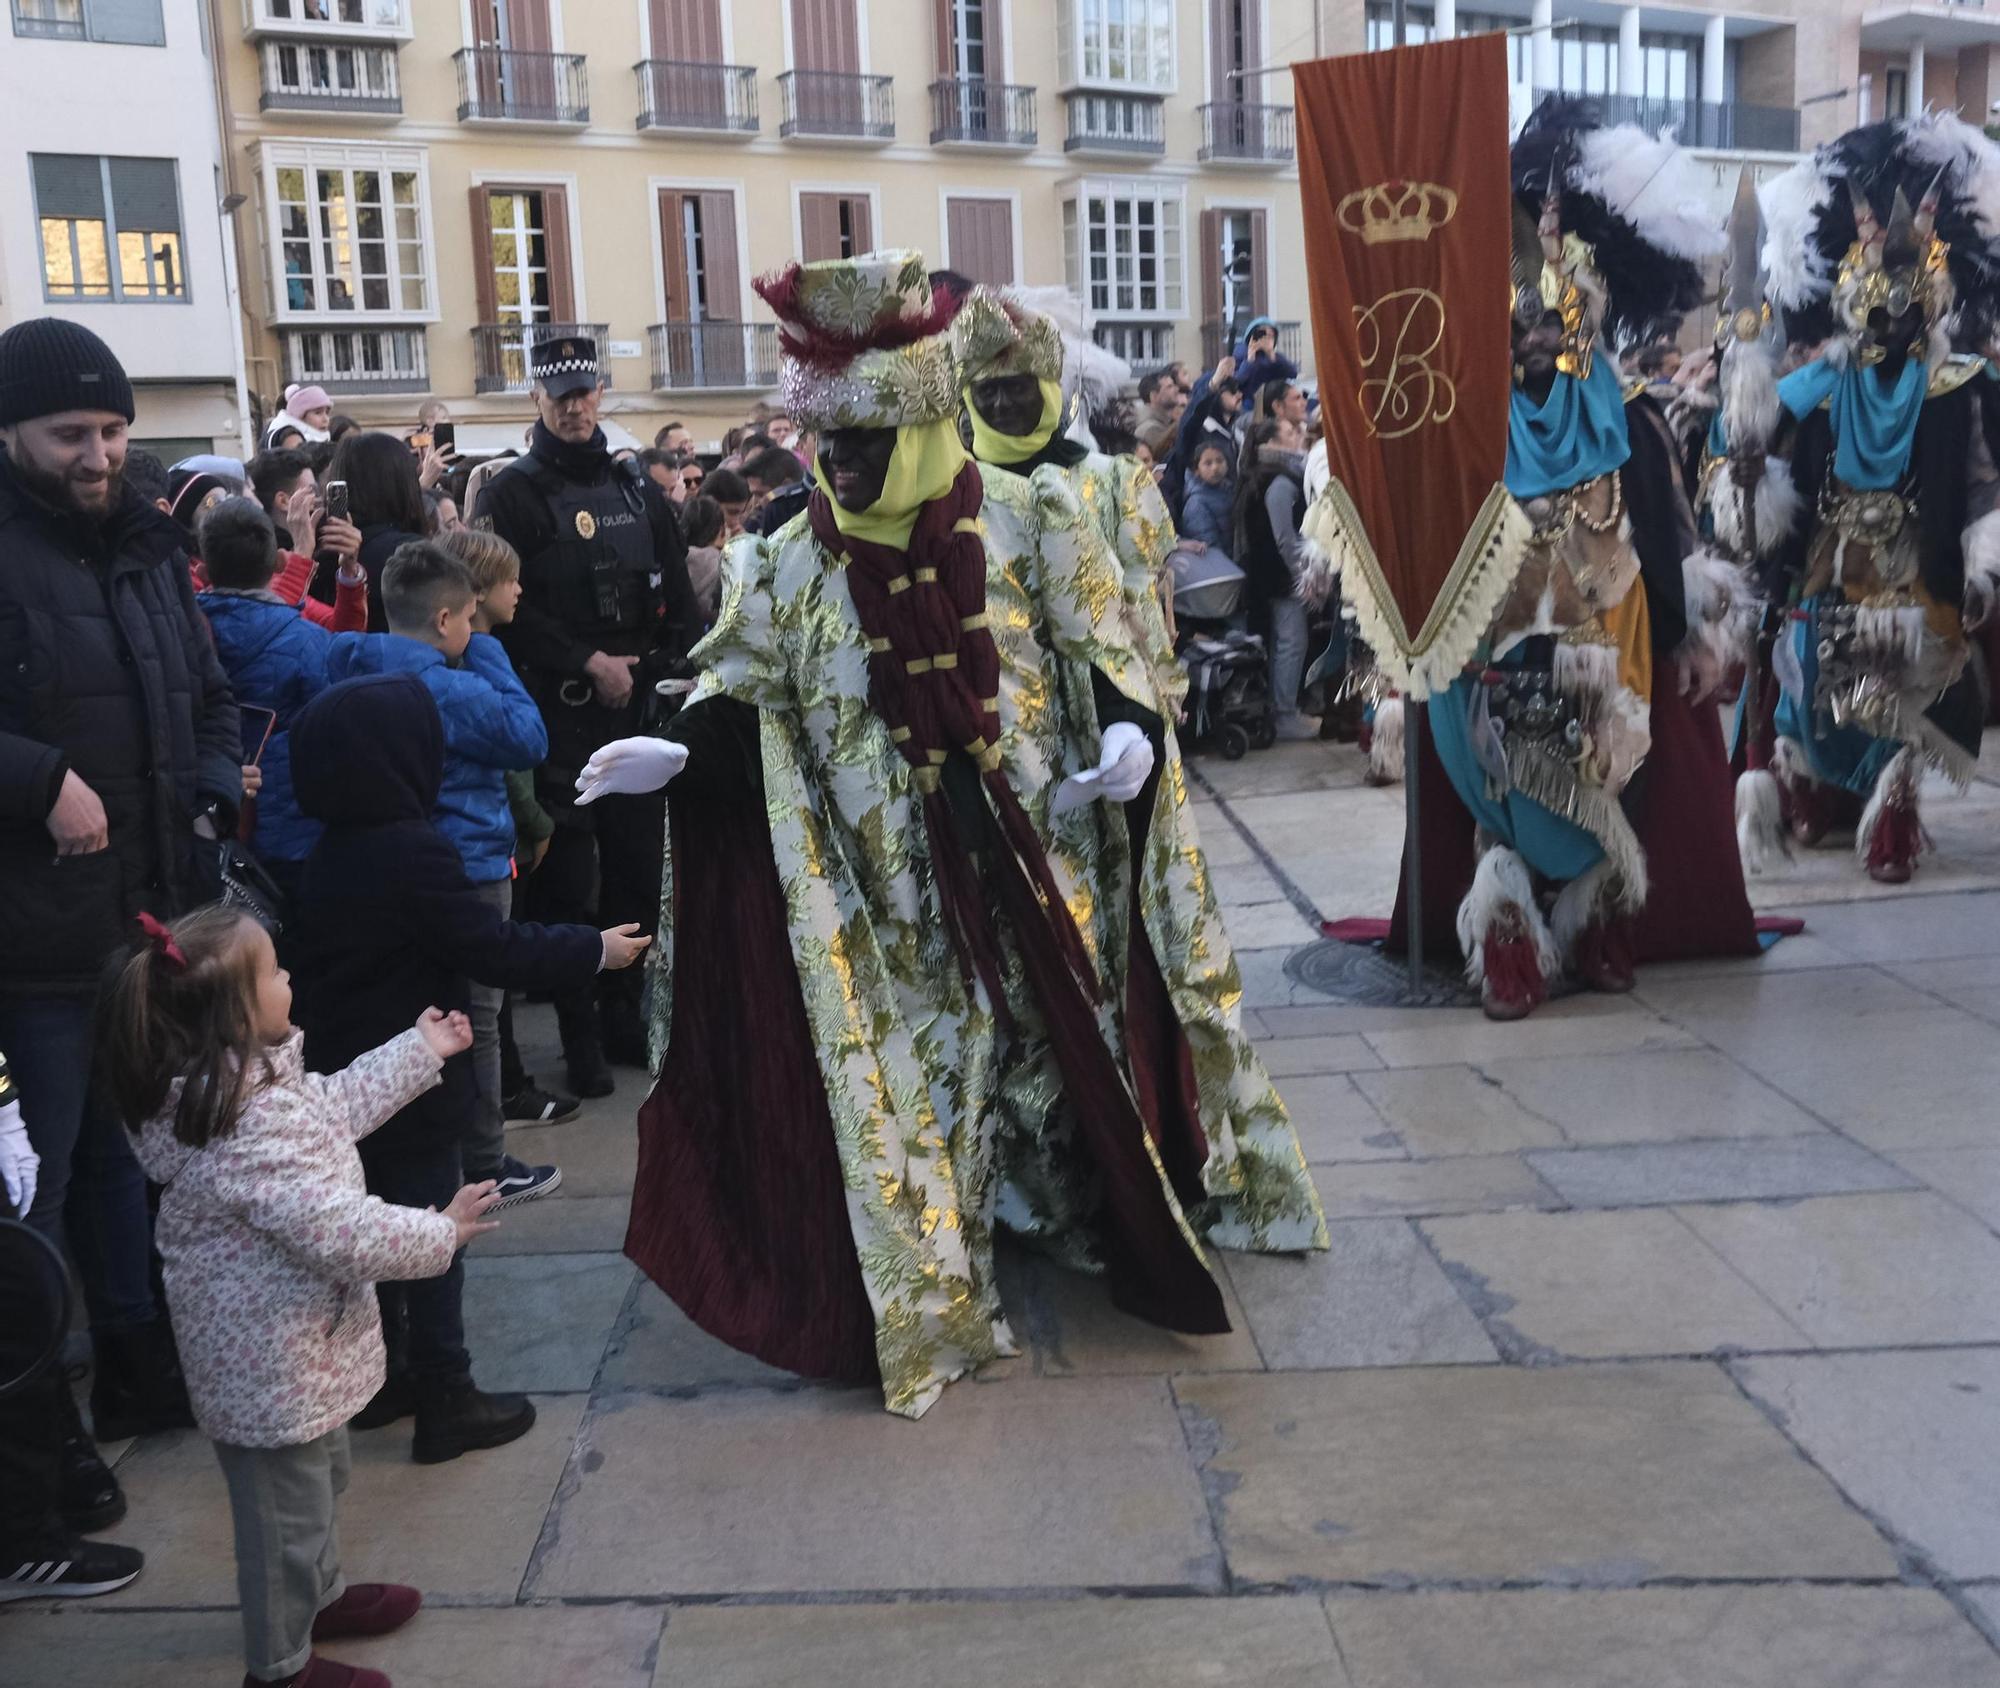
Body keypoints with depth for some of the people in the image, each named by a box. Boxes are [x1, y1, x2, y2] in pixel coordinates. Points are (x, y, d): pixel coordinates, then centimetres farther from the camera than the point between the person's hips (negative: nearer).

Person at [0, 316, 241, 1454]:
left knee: (128, 1156, 20)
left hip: (156, 915, 7)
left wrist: (218, 794, 3)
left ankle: (140, 1370, 37)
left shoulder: (149, 547, 10)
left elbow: (210, 697, 19)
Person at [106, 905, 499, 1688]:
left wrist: (419, 1053, 15)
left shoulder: (247, 1073, -3)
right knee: (286, 1501, 10)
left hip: (288, 1337, 10)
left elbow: (332, 1108, 14)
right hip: (272, 1358, -10)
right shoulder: (250, 1126, -34)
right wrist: (439, 1233, -19)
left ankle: (320, 1593, 52)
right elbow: (339, 1229, -33)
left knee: (318, 1474, 30)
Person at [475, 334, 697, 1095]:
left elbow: (677, 596, 11)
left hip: (633, 705, 5)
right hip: (558, 711, -5)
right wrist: (589, 662, -14)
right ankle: (580, 1034, 5)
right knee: (568, 876, -3)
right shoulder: (513, 493, -1)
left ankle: (625, 1015, 21)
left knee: (637, 862, 8)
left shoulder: (634, 488, 14)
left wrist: (651, 667, -2)